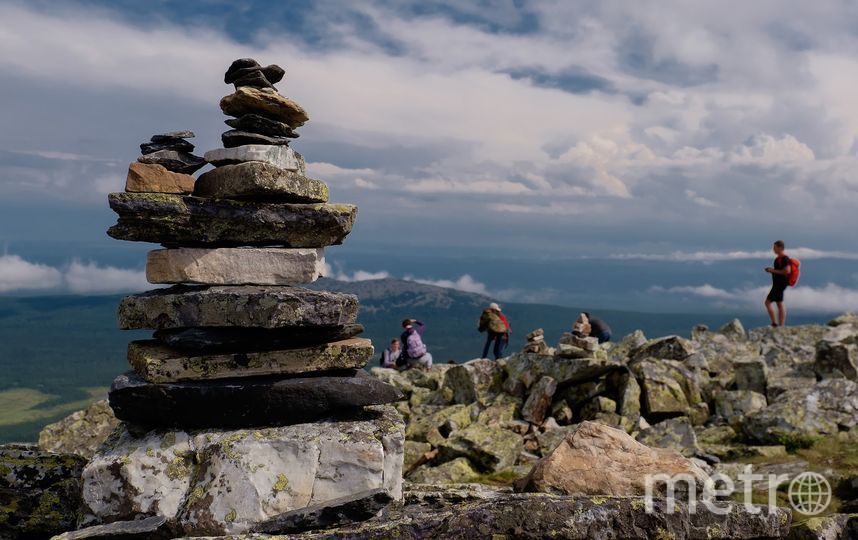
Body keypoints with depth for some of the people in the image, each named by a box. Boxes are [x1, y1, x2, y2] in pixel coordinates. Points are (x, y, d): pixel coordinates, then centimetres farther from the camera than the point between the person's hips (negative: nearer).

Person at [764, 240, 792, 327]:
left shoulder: (785, 259, -16)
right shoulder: (778, 258, 14)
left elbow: (787, 271, -25)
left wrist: (774, 270, -19)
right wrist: (771, 270, 8)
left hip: (780, 283, -10)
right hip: (777, 284, 10)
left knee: (768, 302, -9)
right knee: (780, 304, 10)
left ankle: (774, 323, -6)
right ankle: (781, 326, 12)